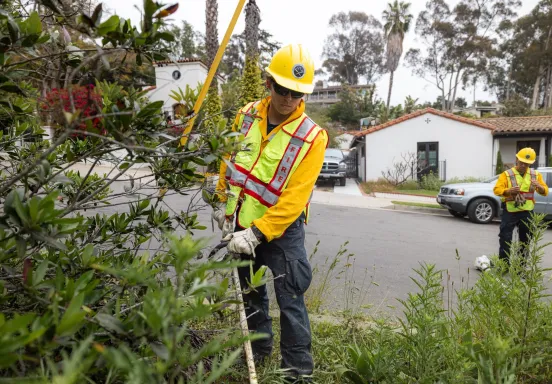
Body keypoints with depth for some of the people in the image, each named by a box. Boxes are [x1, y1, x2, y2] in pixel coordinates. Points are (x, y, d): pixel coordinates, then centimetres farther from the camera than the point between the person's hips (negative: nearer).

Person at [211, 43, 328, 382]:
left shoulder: (312, 137, -19)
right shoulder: (247, 115, -3)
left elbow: (294, 199, -23)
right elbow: (228, 161, 11)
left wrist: (256, 234, -25)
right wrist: (223, 202, 7)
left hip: (282, 230, -5)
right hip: (241, 225, 6)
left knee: (290, 301, -1)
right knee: (251, 294, 21)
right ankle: (259, 349, 42)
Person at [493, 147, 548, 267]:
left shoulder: (535, 175, 6)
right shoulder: (507, 174, -6)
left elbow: (545, 192, 5)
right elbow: (497, 190, -13)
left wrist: (540, 187, -18)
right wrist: (508, 191, -33)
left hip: (527, 212, 4)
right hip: (510, 211, -4)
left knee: (525, 239, 12)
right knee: (505, 239, -6)